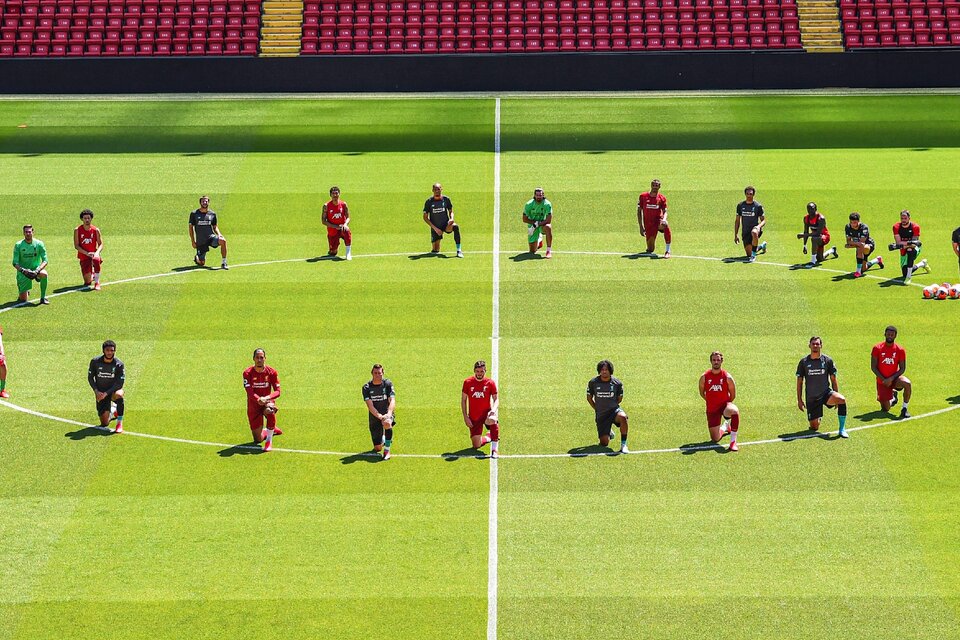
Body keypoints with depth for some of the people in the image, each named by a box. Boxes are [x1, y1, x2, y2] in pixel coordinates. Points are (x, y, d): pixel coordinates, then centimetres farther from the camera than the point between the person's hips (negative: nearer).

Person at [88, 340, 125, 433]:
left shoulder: (119, 364, -16)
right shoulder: (95, 362, -10)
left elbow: (120, 383, -17)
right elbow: (90, 377, 1)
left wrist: (106, 393, -25)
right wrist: (96, 391, -13)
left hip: (113, 390, -2)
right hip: (100, 393, 2)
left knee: (118, 395, -42)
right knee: (104, 423, -2)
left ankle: (120, 423, -23)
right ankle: (112, 411, 36)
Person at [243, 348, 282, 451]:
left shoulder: (271, 372, -7)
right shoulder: (248, 373, -9)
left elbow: (277, 391, -11)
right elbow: (249, 392, -18)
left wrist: (266, 398, -31)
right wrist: (258, 399, -38)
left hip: (267, 401, -1)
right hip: (253, 406, 1)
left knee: (270, 410, -42)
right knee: (258, 440, 1)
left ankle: (269, 441, -25)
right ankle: (273, 430, 37)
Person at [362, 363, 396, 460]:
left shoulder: (388, 384, -4)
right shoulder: (367, 387, -5)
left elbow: (392, 401, -14)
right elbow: (370, 405, -14)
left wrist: (389, 414, -33)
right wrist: (379, 416, -30)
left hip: (387, 414, -1)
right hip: (374, 417, 1)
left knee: (387, 423, -40)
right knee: (377, 448, -1)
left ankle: (387, 451, -22)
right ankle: (383, 439, 38)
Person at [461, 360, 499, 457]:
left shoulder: (490, 383, -4)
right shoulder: (468, 382, -2)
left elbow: (496, 399, -2)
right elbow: (463, 400, 5)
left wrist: (494, 409, -25)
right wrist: (465, 417, -2)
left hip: (486, 413, -2)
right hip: (473, 418, 2)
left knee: (492, 420, -41)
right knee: (476, 446, 0)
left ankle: (495, 448, -28)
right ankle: (489, 437, 34)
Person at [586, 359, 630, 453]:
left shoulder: (617, 383, -5)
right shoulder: (593, 382, -4)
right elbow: (589, 397, 10)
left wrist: (612, 406, 9)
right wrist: (597, 409, 9)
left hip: (614, 410, -1)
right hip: (600, 414, 1)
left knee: (623, 417, -39)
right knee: (604, 443, -5)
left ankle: (623, 444, -25)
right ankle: (608, 432, 33)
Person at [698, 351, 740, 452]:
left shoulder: (727, 377, -9)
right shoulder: (704, 377, -3)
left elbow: (733, 395, 2)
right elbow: (702, 393, 13)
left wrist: (726, 404, 4)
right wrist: (711, 402, 12)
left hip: (724, 405, -2)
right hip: (712, 409, 2)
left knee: (734, 411, -41)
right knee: (715, 439, 2)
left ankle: (733, 441, -34)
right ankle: (724, 427, 40)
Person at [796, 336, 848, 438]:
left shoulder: (828, 360, -1)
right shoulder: (804, 362, 0)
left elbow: (833, 379, 4)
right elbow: (799, 382, 5)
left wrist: (836, 397, -1)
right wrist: (799, 400, 1)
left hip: (826, 393, -1)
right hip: (811, 398, 1)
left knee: (842, 400, -33)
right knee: (814, 427, -2)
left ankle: (842, 429, -22)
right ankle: (817, 419, 38)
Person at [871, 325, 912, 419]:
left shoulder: (900, 350, -5)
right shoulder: (877, 348, -6)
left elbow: (902, 369, -4)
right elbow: (873, 367, -5)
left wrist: (891, 379, -18)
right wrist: (883, 379, -15)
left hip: (894, 378, 0)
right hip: (882, 381, 0)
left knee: (907, 384, -35)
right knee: (885, 409, -2)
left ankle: (904, 408, -18)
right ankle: (892, 396, 34)